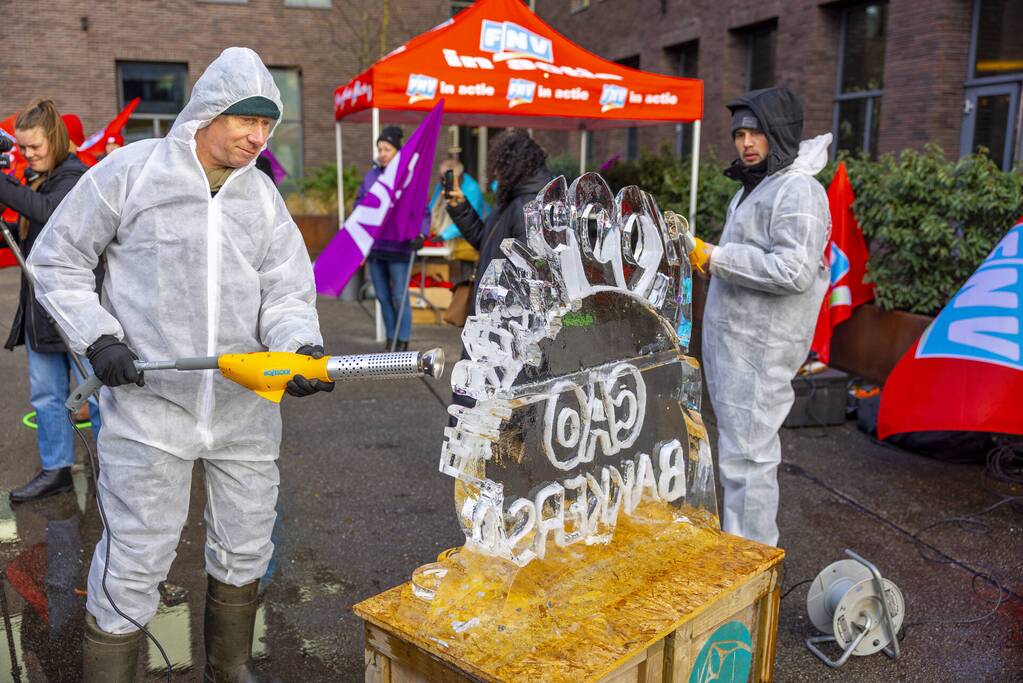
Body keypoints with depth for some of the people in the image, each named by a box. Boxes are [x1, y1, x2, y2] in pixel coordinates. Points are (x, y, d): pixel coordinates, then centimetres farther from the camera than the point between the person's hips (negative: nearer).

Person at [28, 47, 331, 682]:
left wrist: (302, 345, -18)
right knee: (135, 563, 1)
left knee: (246, 550, 17)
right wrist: (99, 339, -10)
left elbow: (287, 294, 3)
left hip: (247, 409, 5)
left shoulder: (264, 196, 6)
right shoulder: (130, 171, -5)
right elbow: (57, 261, 2)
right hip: (150, 405, -4)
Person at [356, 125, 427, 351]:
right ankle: (391, 339, 24)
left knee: (400, 296, -1)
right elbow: (359, 202, 16)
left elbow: (423, 211, -6)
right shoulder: (371, 175, 9)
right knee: (382, 296, 12)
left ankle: (403, 341, 10)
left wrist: (420, 234, -19)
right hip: (374, 245, 5)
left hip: (398, 247, -5)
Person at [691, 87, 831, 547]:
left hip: (759, 348, -10)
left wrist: (718, 257, -20)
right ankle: (740, 541, 32)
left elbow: (793, 271, -25)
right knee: (737, 445, 18)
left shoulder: (798, 191, -15)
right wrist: (711, 260, 14)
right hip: (732, 337, 10)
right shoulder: (755, 188, 17)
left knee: (746, 456, -7)